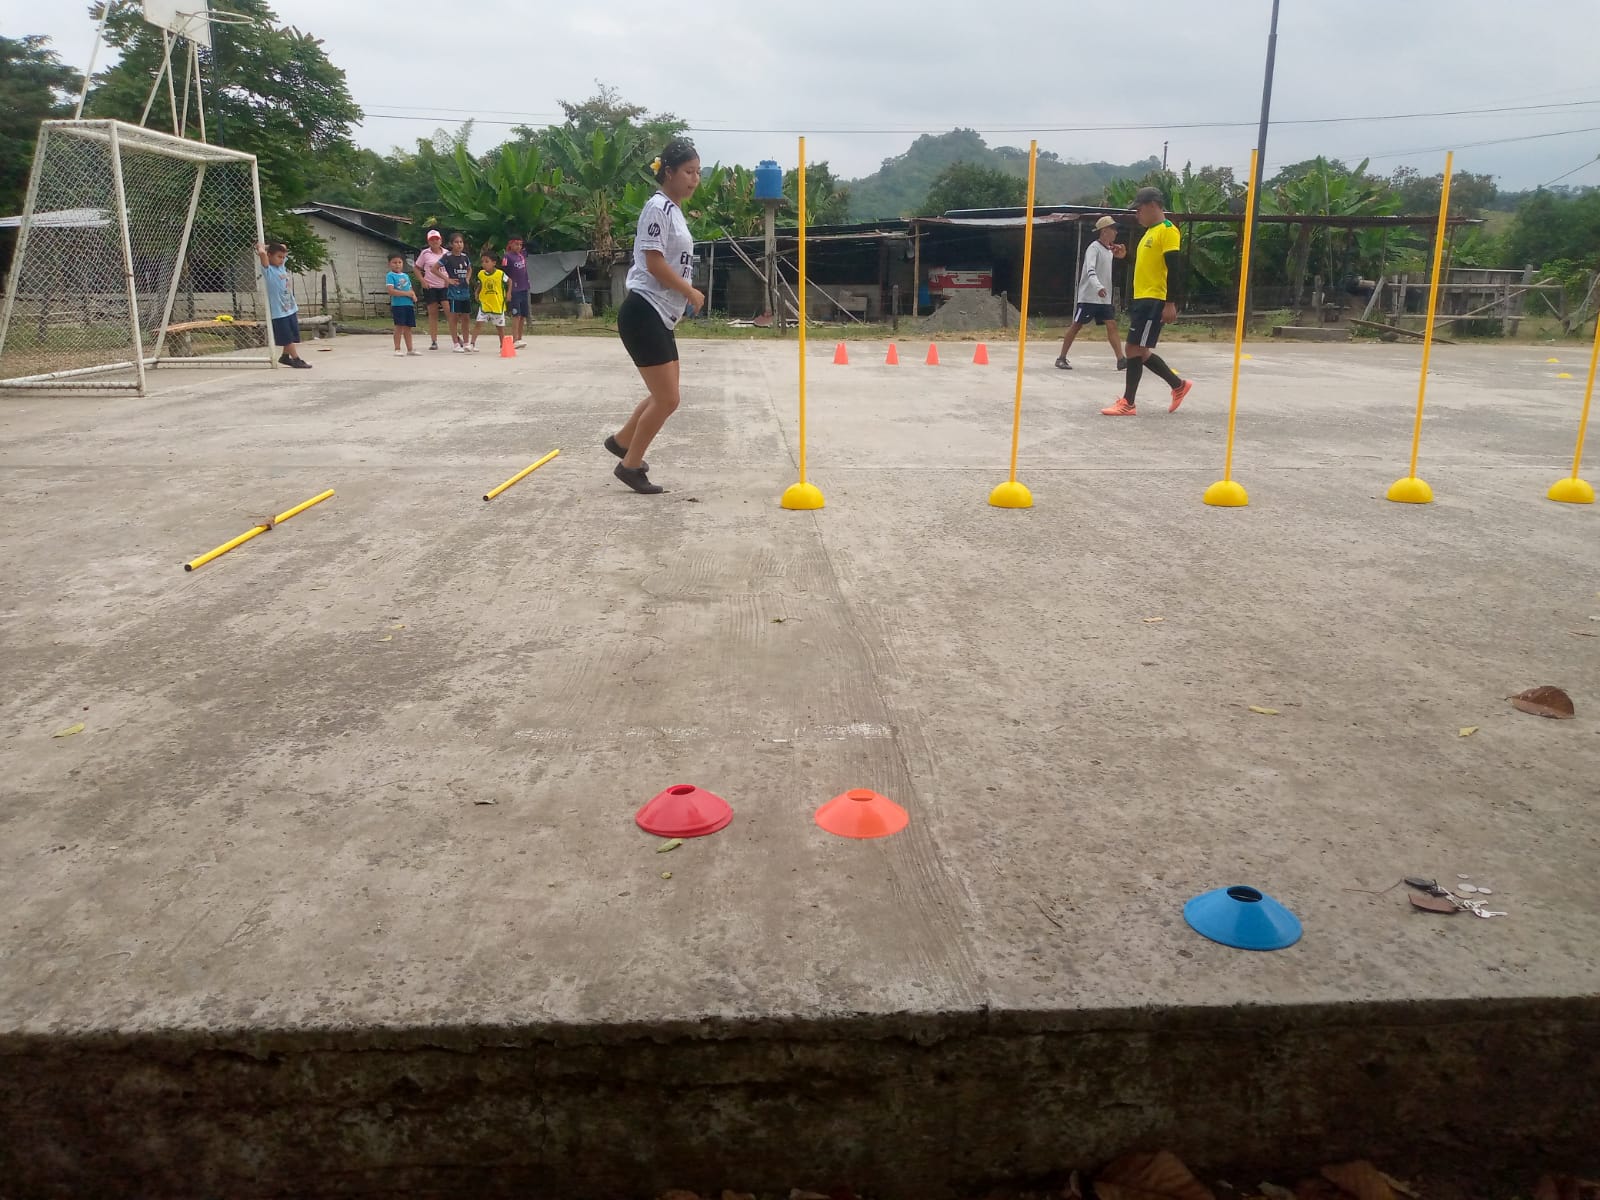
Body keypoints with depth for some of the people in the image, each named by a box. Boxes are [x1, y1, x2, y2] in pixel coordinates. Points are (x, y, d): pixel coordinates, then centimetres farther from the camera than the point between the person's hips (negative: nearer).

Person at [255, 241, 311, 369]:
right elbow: (262, 253, -28)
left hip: (291, 309, 7)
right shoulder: (268, 270, -11)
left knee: (292, 336, 15)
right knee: (287, 338, 0)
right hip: (279, 312, -7)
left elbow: (284, 248, 22)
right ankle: (296, 359, 7)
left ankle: (285, 356, 29)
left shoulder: (282, 266, 9)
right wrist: (260, 246, -8)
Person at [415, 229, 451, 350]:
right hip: (430, 287, 0)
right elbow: (417, 268, 7)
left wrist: (449, 279, 2)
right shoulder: (425, 253, 1)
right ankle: (434, 341, 6)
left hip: (445, 286, 1)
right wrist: (422, 281, -5)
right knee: (433, 313, 2)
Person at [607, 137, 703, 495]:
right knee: (668, 400, -7)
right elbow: (654, 263, -19)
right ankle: (630, 465, 8)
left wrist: (684, 297, 19)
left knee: (664, 397, 16)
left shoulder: (673, 210, 17)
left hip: (661, 317, 10)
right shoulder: (658, 206, -13)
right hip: (643, 314, -10)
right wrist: (692, 292, -11)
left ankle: (621, 440, 36)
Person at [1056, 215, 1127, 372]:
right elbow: (1090, 270, -28)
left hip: (1104, 297, 7)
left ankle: (1121, 360, -9)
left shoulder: (1109, 250, 13)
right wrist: (1098, 287, -40)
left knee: (1112, 325, -3)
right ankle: (1061, 358, 7)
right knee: (1076, 325, -1)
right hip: (1088, 296, -7)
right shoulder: (1094, 248, -13)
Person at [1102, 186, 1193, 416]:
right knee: (1139, 351, 11)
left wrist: (1170, 303, -21)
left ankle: (1128, 403, -3)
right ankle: (1178, 385, 23)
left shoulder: (1167, 230, -10)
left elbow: (1175, 269, -16)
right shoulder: (1150, 232, 19)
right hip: (1142, 299, 10)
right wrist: (1135, 302, 21)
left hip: (1154, 301, -10)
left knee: (1134, 349, -9)